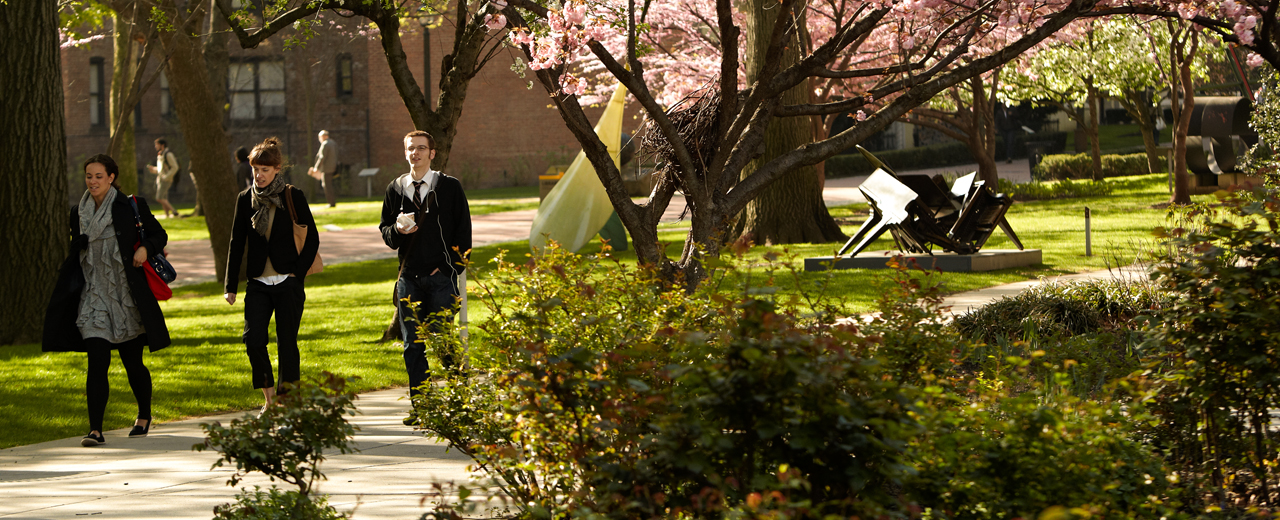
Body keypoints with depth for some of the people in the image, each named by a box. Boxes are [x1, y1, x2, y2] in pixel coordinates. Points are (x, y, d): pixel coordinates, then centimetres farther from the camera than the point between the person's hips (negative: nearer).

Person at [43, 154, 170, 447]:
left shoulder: (131, 207, -2)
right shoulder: (79, 212, 8)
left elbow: (159, 235, 5)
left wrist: (145, 248, -14)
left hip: (126, 296, -2)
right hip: (94, 297, 2)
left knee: (132, 362, 7)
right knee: (97, 361, -11)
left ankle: (144, 416, 32)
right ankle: (95, 430, -12)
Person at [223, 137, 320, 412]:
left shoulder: (293, 197, -2)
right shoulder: (245, 199, 7)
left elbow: (312, 238, 2)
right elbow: (237, 244, 11)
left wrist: (298, 273, -7)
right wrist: (231, 286, 8)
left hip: (287, 283, -2)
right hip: (258, 284, 2)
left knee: (287, 343, -1)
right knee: (253, 340, -12)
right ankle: (268, 394, 8)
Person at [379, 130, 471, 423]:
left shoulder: (449, 188, 2)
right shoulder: (395, 189, 10)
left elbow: (463, 231, 2)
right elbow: (385, 232, 15)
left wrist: (450, 267, -6)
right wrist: (397, 230, -9)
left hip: (441, 278, -3)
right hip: (409, 277, 3)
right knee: (413, 346, 3)